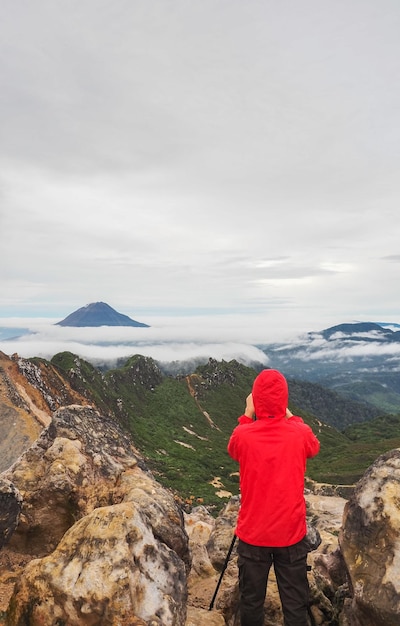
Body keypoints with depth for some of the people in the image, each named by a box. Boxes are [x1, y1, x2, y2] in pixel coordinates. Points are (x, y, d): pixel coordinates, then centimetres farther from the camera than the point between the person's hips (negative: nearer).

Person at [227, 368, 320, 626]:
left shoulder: (243, 436, -15)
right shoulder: (301, 434, -13)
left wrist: (247, 416, 8)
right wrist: (290, 416, 12)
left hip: (253, 534, 0)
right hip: (292, 533, 0)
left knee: (251, 601, 16)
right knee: (295, 603, 13)